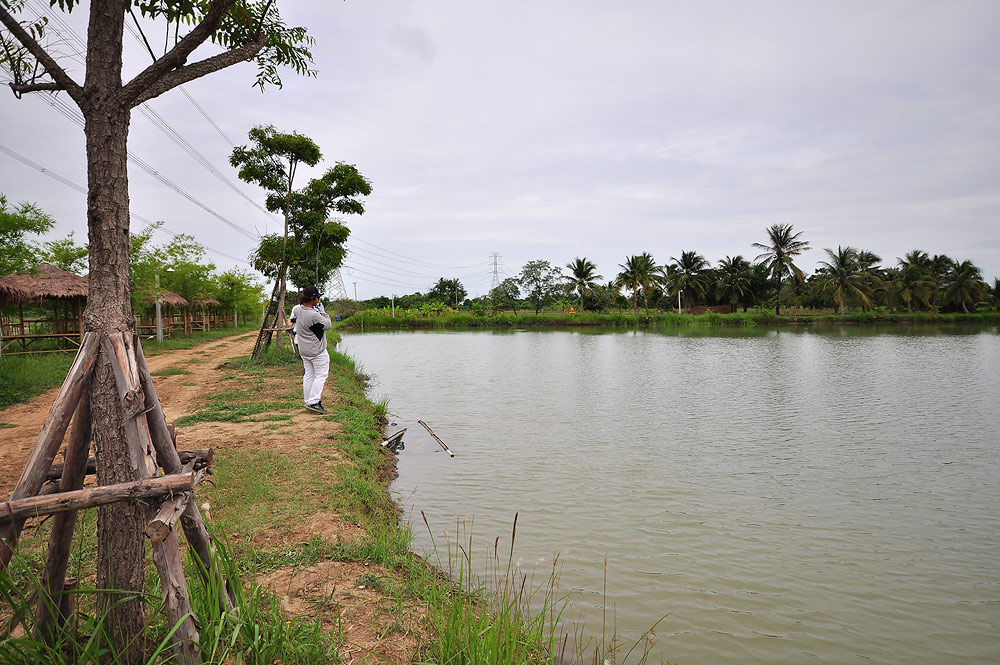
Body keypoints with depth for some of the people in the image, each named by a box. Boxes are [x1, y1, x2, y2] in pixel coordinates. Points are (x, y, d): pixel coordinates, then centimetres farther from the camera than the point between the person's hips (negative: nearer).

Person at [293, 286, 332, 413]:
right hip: (317, 351, -8)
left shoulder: (298, 311, 0)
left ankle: (308, 401, 21)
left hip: (304, 350, 8)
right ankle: (313, 402, -7)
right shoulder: (314, 315, -25)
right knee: (321, 375, -1)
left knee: (308, 374, 15)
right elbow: (328, 325, -14)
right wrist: (323, 313, -1)